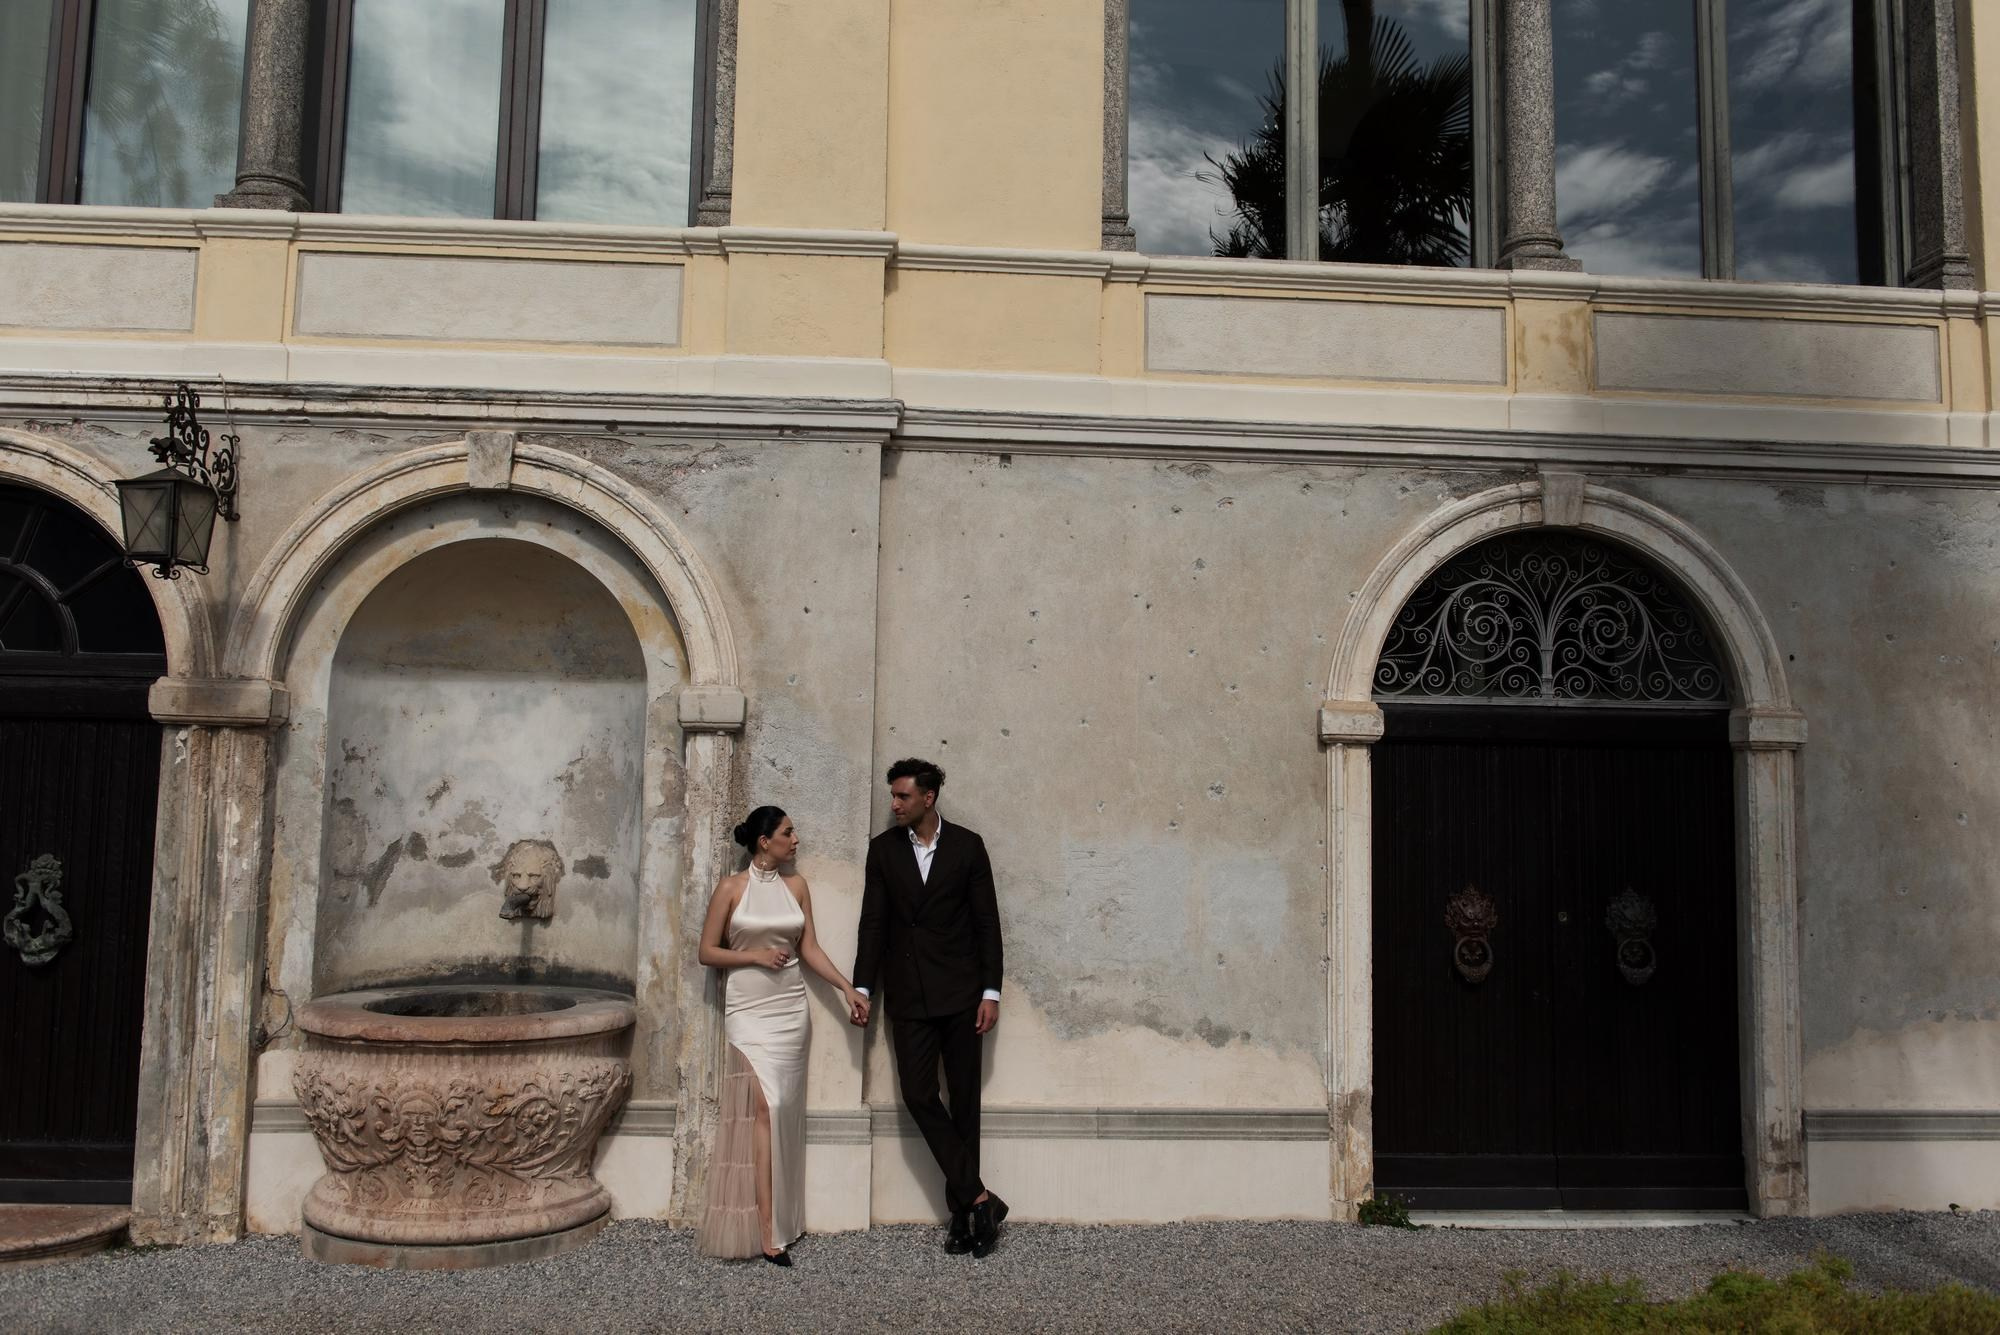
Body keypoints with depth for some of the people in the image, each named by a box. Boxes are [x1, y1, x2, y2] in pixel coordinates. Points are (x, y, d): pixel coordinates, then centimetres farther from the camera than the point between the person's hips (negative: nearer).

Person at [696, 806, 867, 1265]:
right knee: (764, 1106, -13)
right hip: (748, 1010, -4)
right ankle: (766, 1231, -11)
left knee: (780, 1110, 5)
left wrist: (848, 988, 0)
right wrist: (755, 955, -13)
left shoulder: (796, 885, 8)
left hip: (790, 1008, 4)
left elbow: (810, 948, 8)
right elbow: (707, 951, 0)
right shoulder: (731, 888, -3)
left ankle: (780, 1220, 15)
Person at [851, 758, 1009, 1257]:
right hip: (908, 994, 2)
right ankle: (978, 1198, -2)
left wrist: (990, 992, -5)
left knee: (964, 1101, 4)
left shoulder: (967, 846, -2)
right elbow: (873, 922, 5)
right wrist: (862, 988, -1)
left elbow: (987, 921, -1)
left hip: (960, 991, -1)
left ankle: (962, 1211, 12)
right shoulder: (883, 848, 4)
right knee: (919, 1096, -8)